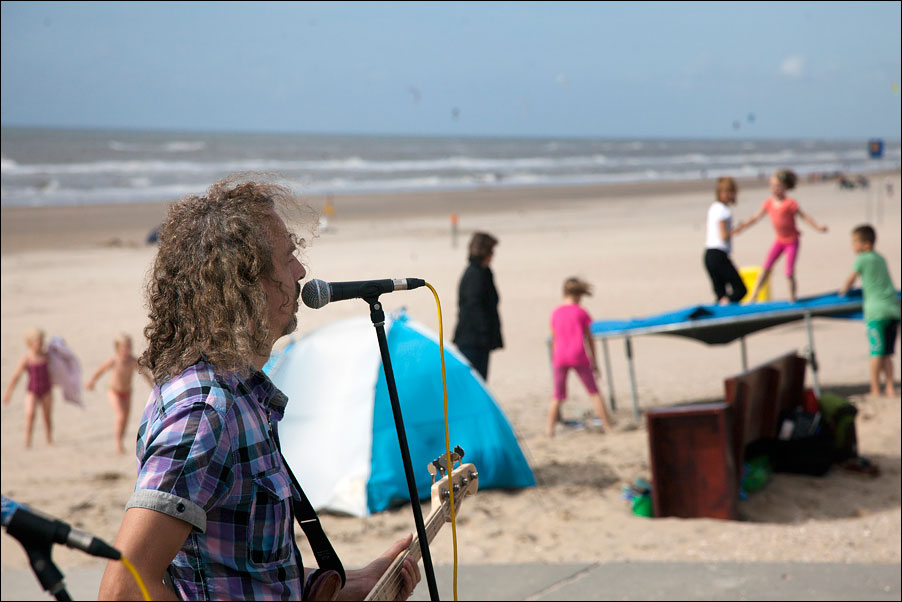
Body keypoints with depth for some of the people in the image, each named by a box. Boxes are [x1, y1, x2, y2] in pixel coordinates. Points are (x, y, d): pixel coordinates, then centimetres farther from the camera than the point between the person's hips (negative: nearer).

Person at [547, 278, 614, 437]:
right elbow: (589, 339, 4)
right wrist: (594, 361, 11)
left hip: (560, 358, 2)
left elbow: (554, 339, 12)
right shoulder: (581, 312, 2)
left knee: (557, 397, 11)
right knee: (594, 392, 6)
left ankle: (550, 430, 4)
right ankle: (608, 425, 5)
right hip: (579, 357, -2)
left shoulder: (555, 313, 8)